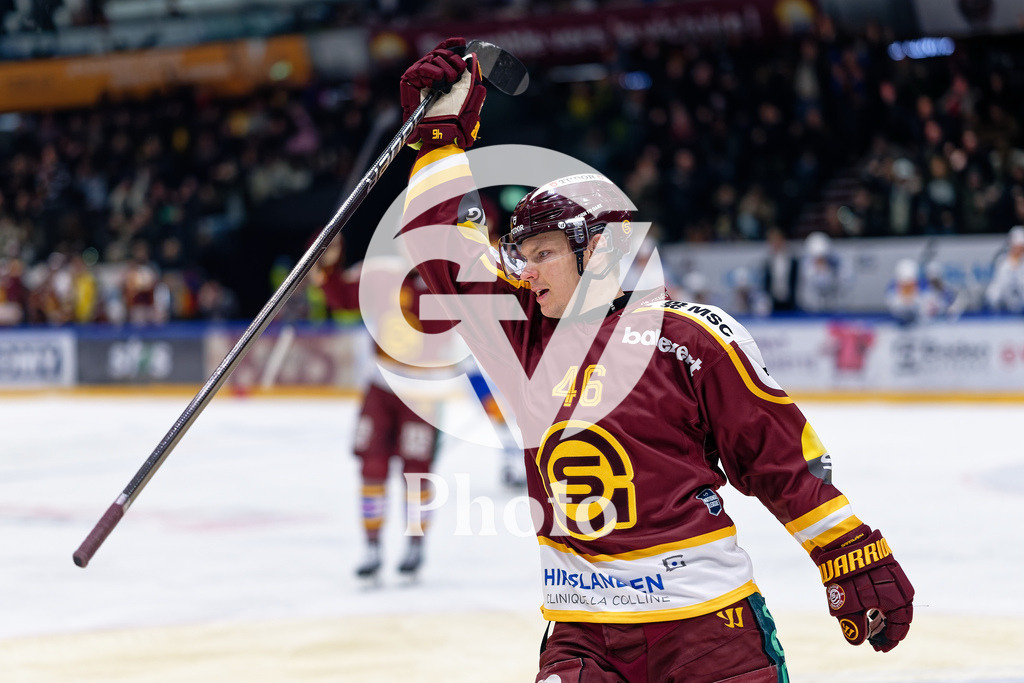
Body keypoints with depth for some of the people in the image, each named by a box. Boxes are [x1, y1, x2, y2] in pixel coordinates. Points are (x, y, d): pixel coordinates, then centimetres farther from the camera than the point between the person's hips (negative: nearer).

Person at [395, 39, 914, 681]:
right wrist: (442, 131, 12)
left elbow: (785, 457, -1)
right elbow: (445, 251, 15)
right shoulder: (525, 330, 9)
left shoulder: (691, 336, -5)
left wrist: (855, 556, -2)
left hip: (707, 621, -4)